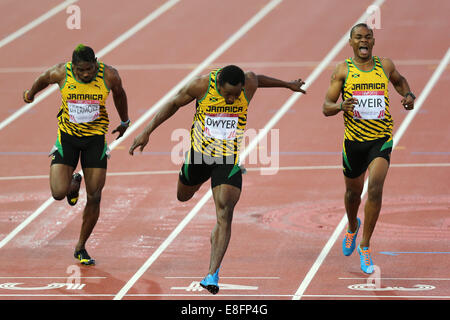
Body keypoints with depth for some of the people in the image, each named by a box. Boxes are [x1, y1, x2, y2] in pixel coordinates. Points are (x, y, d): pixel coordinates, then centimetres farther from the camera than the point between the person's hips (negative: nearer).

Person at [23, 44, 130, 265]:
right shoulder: (61, 73, -18)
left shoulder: (109, 76, -17)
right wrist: (31, 94, 27)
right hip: (67, 135, 0)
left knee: (94, 197, -2)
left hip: (95, 138, 0)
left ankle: (81, 247, 16)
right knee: (59, 193, -13)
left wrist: (124, 122, 22)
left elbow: (119, 94, 6)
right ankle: (74, 183, 26)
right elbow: (43, 80, 6)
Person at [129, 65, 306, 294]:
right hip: (200, 153, 1)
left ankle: (212, 275, -18)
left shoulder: (250, 84, -17)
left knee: (224, 214, -16)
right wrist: (147, 132, -6)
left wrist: (287, 85, 28)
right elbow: (174, 104, -5)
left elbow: (258, 79, 9)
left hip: (229, 158, -1)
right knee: (183, 196, 26)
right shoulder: (202, 85, -21)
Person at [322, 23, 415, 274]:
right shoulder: (343, 70, -3)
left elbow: (399, 80, 26)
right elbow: (326, 107, -3)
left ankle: (365, 245, -9)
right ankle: (353, 226, 49)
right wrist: (340, 106, -26)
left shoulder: (385, 66, 2)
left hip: (381, 139, 0)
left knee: (375, 187, -19)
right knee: (354, 191, 15)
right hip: (354, 140, 0)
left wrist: (409, 96, 5)